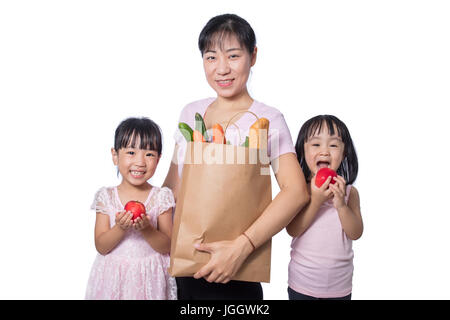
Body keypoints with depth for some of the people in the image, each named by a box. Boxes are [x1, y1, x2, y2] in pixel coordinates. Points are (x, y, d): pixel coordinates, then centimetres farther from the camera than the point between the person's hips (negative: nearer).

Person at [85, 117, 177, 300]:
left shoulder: (161, 197, -7)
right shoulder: (106, 196, -4)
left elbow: (167, 247, -8)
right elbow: (101, 247, -6)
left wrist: (147, 229, -24)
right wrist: (120, 228, -23)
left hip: (149, 277, -1)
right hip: (112, 277, 1)